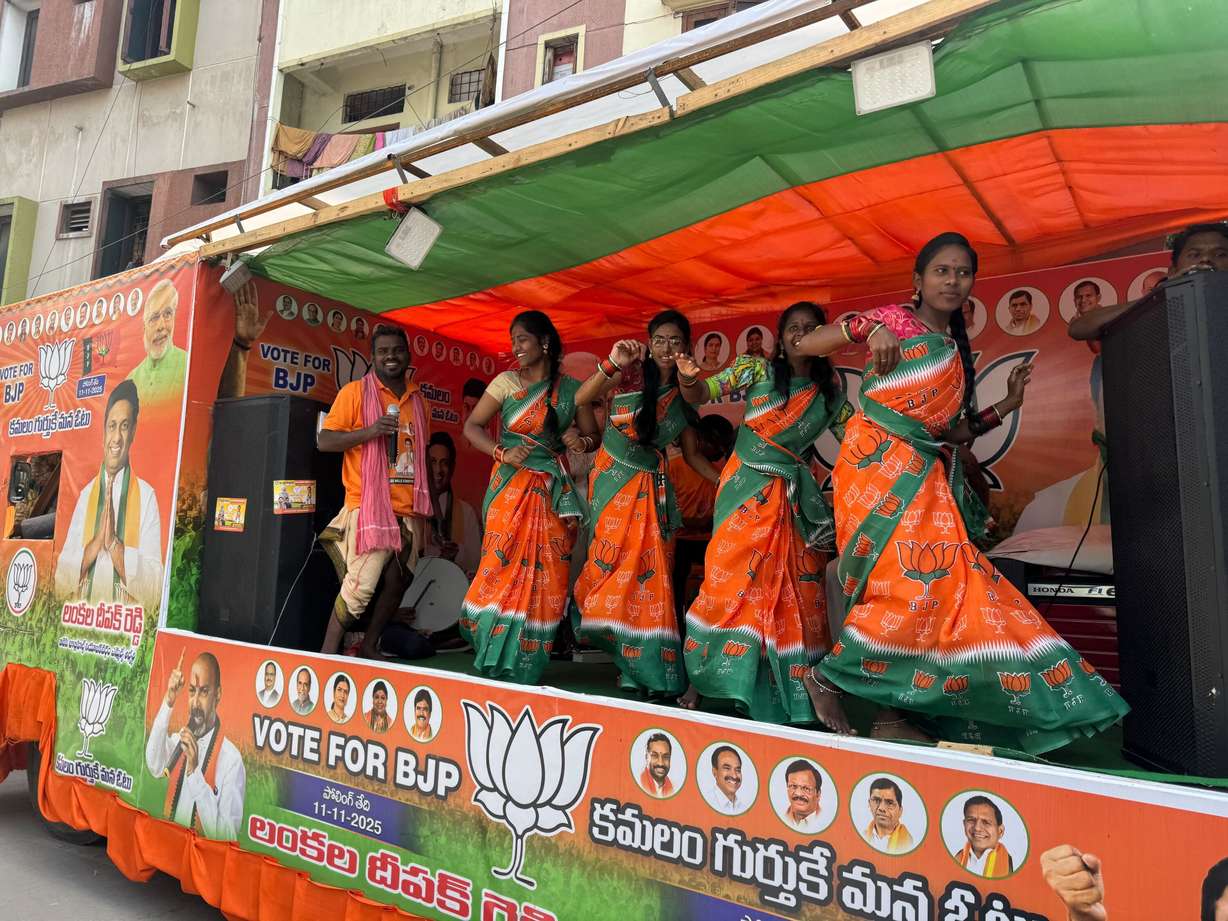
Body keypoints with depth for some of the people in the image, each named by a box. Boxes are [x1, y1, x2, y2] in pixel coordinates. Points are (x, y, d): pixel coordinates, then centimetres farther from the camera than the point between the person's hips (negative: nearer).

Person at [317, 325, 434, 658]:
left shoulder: (417, 399, 15)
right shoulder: (356, 391, 0)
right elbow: (324, 441, -5)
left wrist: (426, 507, 19)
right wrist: (371, 431, -20)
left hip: (408, 509, 5)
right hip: (369, 506, -5)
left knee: (397, 583, 8)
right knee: (361, 586, -10)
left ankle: (370, 646, 24)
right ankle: (328, 653, 4)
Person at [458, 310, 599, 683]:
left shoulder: (572, 388, 6)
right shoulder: (506, 382, 2)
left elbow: (592, 434, 10)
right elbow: (471, 426, -1)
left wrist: (580, 441, -13)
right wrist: (503, 454, -16)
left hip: (554, 490, 2)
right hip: (512, 485, -1)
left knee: (545, 574, -1)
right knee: (504, 565, -5)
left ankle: (525, 664, 11)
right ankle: (496, 658, 10)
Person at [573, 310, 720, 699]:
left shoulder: (685, 394, 8)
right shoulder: (631, 374, -5)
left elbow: (692, 454, 13)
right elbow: (580, 398, -20)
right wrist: (612, 364, -34)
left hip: (652, 488, 3)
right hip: (613, 480, -3)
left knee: (650, 573, -1)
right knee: (615, 567, -3)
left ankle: (644, 665, 10)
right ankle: (631, 662, 15)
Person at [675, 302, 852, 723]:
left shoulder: (829, 389, 7)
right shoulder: (757, 370, -2)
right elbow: (702, 394, -7)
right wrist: (688, 378, -28)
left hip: (795, 495, 3)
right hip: (747, 488, -3)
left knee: (794, 589, 4)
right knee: (735, 578, -9)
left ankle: (790, 685, 17)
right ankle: (710, 674, 3)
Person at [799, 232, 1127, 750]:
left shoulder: (957, 351, 19)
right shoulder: (895, 321, 0)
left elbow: (951, 433, 18)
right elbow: (805, 346, -10)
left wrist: (1008, 405, 10)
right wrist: (866, 329, -24)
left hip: (927, 478, 7)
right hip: (879, 465, -7)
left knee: (936, 586, 0)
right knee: (910, 584, -15)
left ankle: (893, 713, 7)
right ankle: (828, 678, 2)